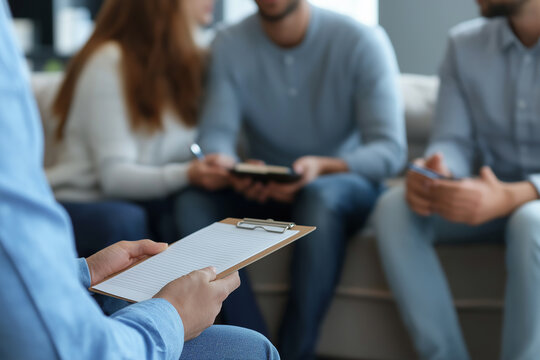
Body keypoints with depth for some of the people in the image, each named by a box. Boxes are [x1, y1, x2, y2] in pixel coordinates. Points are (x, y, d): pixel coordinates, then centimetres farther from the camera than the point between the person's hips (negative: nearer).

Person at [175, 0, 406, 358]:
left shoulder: (362, 41, -13)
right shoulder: (231, 44, -5)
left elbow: (390, 151, -18)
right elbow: (216, 134, -10)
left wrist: (322, 166, -37)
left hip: (345, 184, -3)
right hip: (263, 192, 3)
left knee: (320, 197, -38)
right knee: (193, 202, -26)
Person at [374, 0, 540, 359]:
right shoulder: (466, 43, 2)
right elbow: (453, 142, 0)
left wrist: (511, 196, -40)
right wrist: (435, 174, -25)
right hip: (486, 197, 4)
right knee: (394, 208, -22)